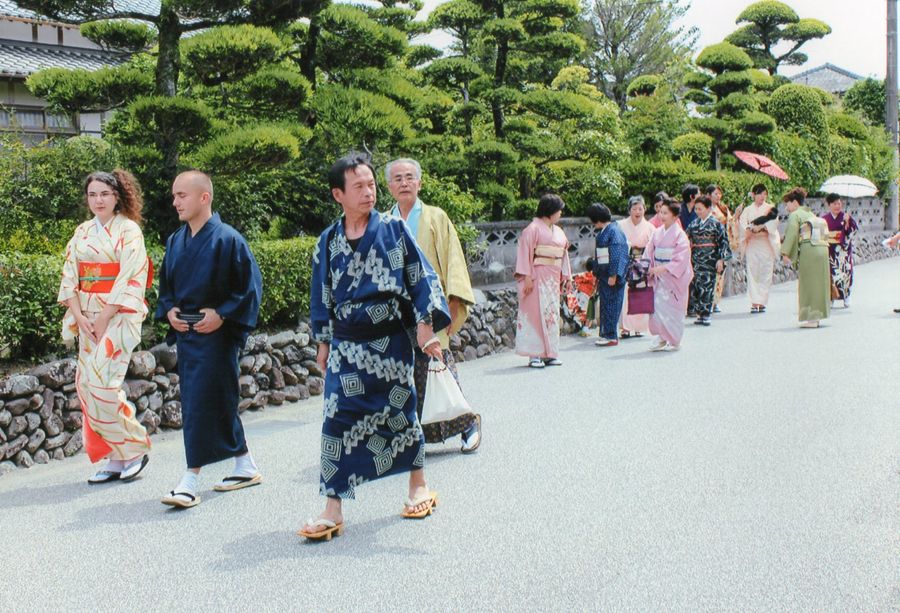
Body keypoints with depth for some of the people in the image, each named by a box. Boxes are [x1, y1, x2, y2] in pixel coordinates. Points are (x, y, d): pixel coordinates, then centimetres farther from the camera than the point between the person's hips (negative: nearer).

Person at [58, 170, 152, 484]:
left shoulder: (128, 230, -5)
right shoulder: (82, 233, 13)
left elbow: (131, 279, -12)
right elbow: (69, 277, 9)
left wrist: (104, 317, -14)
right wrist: (79, 316, -5)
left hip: (118, 316, -6)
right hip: (88, 318, 6)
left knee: (102, 385, -14)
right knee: (87, 386, 3)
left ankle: (135, 449, 3)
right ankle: (116, 459, 11)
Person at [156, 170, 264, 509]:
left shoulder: (227, 239, -11)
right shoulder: (175, 242, 10)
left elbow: (250, 286, -10)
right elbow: (166, 284, 21)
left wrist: (222, 314, -16)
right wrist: (168, 310, 3)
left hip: (216, 334, -7)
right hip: (185, 333, 7)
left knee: (202, 403, -8)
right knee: (220, 403, 13)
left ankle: (192, 480, -2)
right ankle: (246, 467, 26)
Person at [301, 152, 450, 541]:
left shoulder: (393, 230, -3)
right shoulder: (328, 242, 5)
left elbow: (421, 278, -4)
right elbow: (322, 295, 12)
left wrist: (426, 328, -9)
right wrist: (324, 343, 12)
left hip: (389, 340, -2)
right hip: (346, 345, 2)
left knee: (400, 411, 10)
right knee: (338, 418, -5)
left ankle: (419, 487, 31)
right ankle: (333, 510, -2)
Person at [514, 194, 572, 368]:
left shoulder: (558, 231, 17)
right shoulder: (533, 228, -7)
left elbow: (563, 254, 20)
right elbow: (525, 252, -12)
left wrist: (565, 276, 13)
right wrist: (527, 277, -18)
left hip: (553, 278, 8)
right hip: (538, 277, -8)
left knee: (552, 314, 8)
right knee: (537, 313, -8)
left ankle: (549, 353, 13)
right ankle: (535, 355, -6)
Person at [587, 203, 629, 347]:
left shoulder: (614, 231, -13)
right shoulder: (602, 232, 14)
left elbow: (617, 254, -18)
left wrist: (613, 275, -20)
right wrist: (596, 273, 21)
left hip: (612, 276, -9)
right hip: (603, 275, 9)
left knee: (612, 305, -4)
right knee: (604, 305, 11)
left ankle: (612, 336, 2)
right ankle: (605, 333, 18)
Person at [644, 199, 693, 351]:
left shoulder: (679, 234, -9)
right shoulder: (657, 232, 8)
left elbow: (681, 259, -15)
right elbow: (649, 252, 10)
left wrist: (664, 268, -21)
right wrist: (648, 267, -6)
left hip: (673, 277, -5)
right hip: (658, 276, 5)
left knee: (670, 309, -2)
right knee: (656, 306, 1)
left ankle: (674, 341, 10)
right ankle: (662, 338, 12)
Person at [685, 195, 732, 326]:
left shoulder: (716, 224, -5)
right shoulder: (694, 224, 9)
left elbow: (723, 242, -6)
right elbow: (687, 239, 15)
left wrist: (721, 259, -11)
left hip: (710, 260, -5)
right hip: (696, 259, 5)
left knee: (707, 286, -6)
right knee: (695, 285, 2)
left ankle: (705, 314, -1)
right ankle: (699, 313, 9)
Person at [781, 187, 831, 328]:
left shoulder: (795, 215, -1)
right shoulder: (812, 214, 22)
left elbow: (791, 234, -14)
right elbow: (824, 234, 20)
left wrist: (785, 253, -17)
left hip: (807, 252, -8)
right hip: (822, 249, 8)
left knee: (808, 284, -2)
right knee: (818, 283, 12)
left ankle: (810, 318, -2)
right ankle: (817, 314, 18)